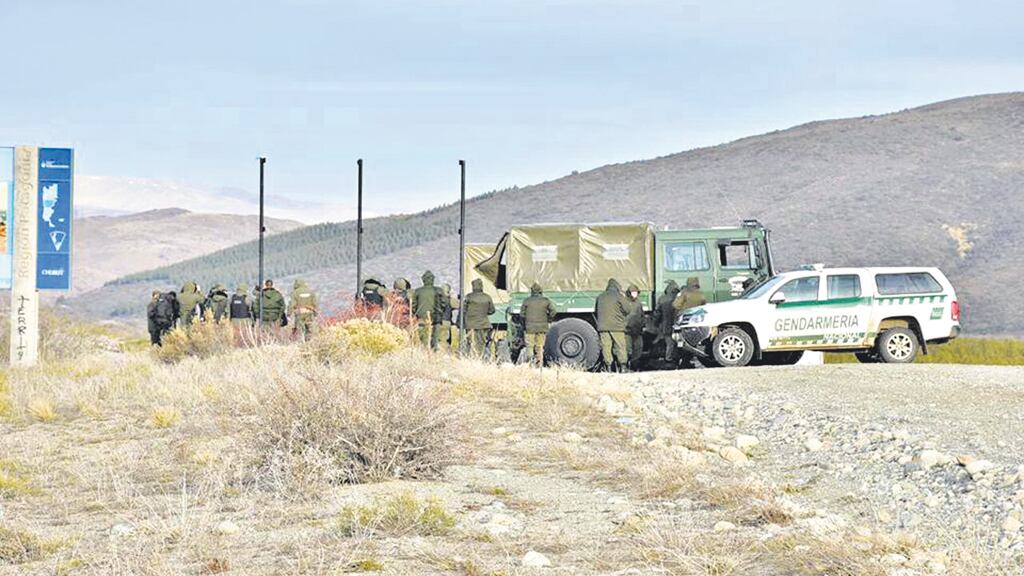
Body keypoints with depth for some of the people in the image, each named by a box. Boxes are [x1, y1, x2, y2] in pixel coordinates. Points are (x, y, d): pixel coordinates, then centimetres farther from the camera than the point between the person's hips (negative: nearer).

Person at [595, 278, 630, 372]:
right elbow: (627, 310, -2)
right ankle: (623, 367, 0)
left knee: (606, 347, 3)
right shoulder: (618, 296, -3)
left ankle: (608, 367, 0)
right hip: (616, 326, -3)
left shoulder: (600, 297, 12)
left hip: (603, 326, 3)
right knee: (620, 347, 3)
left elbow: (595, 311, 19)